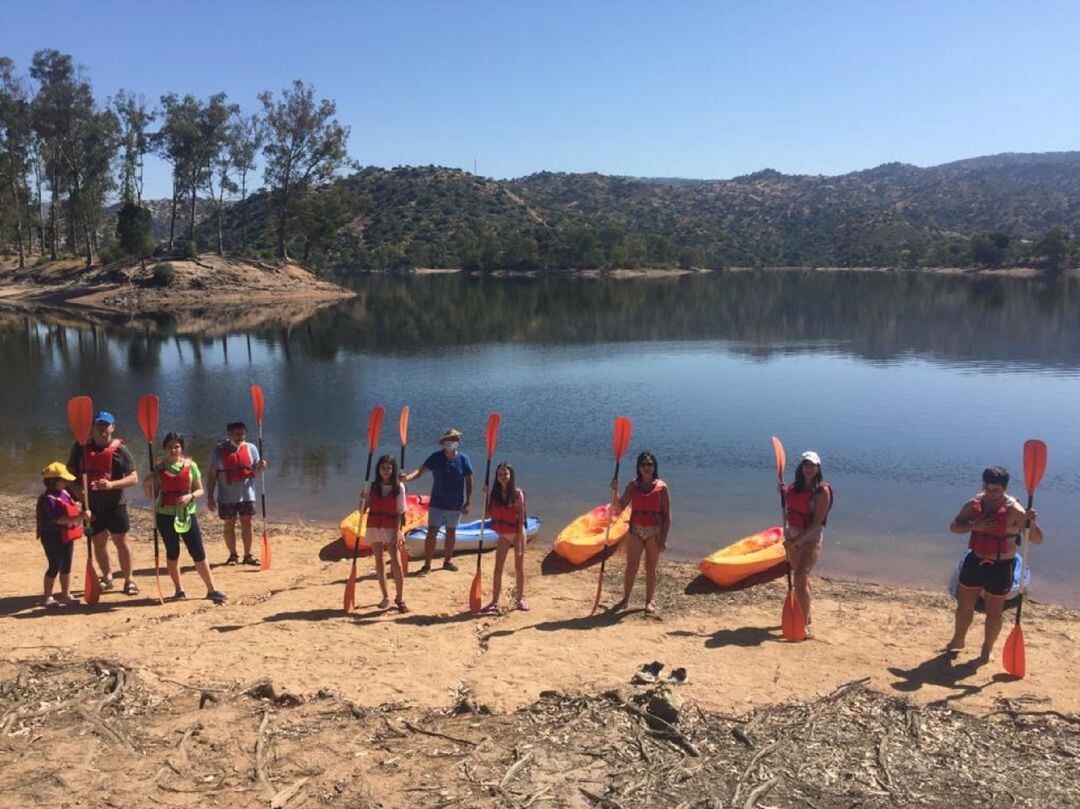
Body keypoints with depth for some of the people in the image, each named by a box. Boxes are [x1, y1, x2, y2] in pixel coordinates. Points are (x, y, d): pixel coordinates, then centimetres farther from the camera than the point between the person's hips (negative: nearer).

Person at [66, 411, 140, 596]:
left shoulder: (120, 449, -6)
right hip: (91, 504, 3)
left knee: (121, 542, 1)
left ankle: (129, 580, 13)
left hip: (114, 504, -3)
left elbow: (133, 477, -9)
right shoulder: (81, 447, 2)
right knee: (98, 542, 13)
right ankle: (107, 577, 31)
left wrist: (112, 484, -25)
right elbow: (70, 473, 8)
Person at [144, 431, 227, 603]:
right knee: (172, 552, 8)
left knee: (199, 553, -3)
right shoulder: (159, 468, 3)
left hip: (187, 514, 0)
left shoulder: (190, 465, 2)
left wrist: (190, 496, -14)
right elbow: (148, 484, 14)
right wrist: (148, 485, -6)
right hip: (166, 514, 1)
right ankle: (179, 590, 21)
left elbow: (200, 490, 4)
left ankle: (211, 590, 3)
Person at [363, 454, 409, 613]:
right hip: (374, 527, 3)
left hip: (391, 528, -3)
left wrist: (396, 533, -11)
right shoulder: (373, 487, 5)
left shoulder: (398, 487, -4)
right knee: (379, 563, 9)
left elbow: (399, 512, -6)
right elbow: (365, 508, 8)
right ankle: (385, 597, 20)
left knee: (396, 564, -9)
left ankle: (399, 598, 2)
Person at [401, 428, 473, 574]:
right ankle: (427, 565, -1)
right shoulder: (436, 457, -6)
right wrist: (407, 477, -33)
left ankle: (447, 561, 30)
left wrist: (468, 503, -4)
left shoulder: (463, 459, -5)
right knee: (432, 532, -7)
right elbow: (420, 470, -13)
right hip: (437, 503, -1)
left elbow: (469, 481, -1)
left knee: (451, 533, 13)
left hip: (455, 505, 1)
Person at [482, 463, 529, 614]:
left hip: (517, 534, -4)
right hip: (503, 535, 4)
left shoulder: (517, 493, -12)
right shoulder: (495, 494, 0)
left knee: (519, 567, 7)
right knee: (498, 568, 2)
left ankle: (520, 599, 19)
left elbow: (521, 517, -13)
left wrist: (519, 539, -17)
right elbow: (489, 513, 0)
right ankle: (495, 602, 7)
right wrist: (485, 496, -8)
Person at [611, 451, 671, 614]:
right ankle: (625, 598, 14)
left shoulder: (661, 487, -4)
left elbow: (667, 516, -5)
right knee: (631, 566, 2)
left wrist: (663, 539, -9)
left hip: (654, 532, -1)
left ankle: (649, 601, 20)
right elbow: (620, 507, -5)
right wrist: (615, 491, -21)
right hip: (635, 530, 1)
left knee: (650, 568, 7)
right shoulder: (633, 485, 2)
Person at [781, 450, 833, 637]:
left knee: (800, 578, -17)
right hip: (793, 537, 7)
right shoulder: (794, 487, 6)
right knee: (802, 578, 18)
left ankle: (806, 625, -14)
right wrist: (784, 494, 1)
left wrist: (797, 539, -22)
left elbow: (817, 521, -18)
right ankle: (805, 616, 33)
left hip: (810, 538, -7)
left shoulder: (822, 490, -13)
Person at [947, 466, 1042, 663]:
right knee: (964, 606, 16)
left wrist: (1031, 522, -39)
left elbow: (1037, 539, -19)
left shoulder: (1014, 510, -18)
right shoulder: (974, 504, -4)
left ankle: (987, 649, 29)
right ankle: (958, 641, 38)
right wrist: (973, 525, -22)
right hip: (975, 562, 4)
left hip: (1000, 567, -4)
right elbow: (954, 526, -4)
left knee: (994, 611, 9)